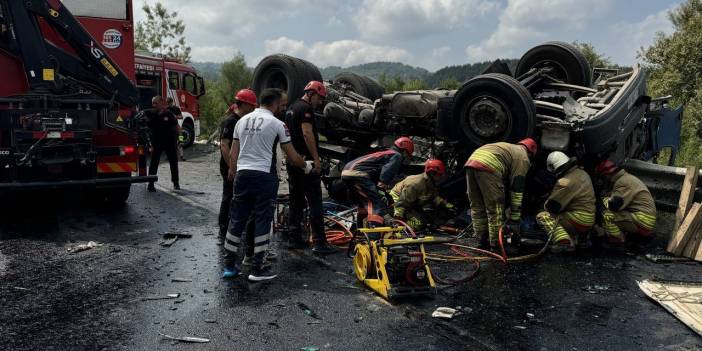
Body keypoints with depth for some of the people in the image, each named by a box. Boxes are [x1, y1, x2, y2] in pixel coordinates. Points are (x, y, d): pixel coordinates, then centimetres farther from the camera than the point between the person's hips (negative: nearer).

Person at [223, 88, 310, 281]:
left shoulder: (242, 120, 11)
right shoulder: (277, 124, -5)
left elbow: (233, 153, 12)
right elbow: (292, 157, -2)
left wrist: (233, 173, 20)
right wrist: (306, 166, 15)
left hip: (242, 174, 5)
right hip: (264, 176, -5)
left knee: (237, 219, 12)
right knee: (263, 221, 3)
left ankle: (229, 265, 20)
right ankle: (257, 269, 7)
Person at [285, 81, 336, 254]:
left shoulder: (291, 108, 20)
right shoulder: (306, 108, -11)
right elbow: (307, 133, -21)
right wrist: (316, 159, -22)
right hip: (306, 161, -10)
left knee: (296, 201, 14)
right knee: (315, 202, -9)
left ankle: (295, 238, 18)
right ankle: (319, 242, -10)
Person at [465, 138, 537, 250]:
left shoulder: (510, 148, 37)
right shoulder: (523, 158, 14)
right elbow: (517, 189, 6)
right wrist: (515, 220, 8)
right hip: (488, 166, -8)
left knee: (477, 207, 17)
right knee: (496, 208, 3)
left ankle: (483, 241, 24)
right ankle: (496, 244, 7)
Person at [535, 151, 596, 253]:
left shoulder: (565, 182, -20)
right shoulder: (582, 173, 8)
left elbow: (552, 207, -16)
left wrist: (546, 205, 6)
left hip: (579, 220, -9)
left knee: (542, 216, -7)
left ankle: (563, 241, -22)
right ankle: (573, 239, 13)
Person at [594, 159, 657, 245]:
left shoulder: (623, 182, -16)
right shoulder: (626, 177, 15)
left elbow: (613, 205, -20)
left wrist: (603, 200, -3)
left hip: (643, 221, -10)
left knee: (607, 215, -19)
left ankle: (617, 239, -1)